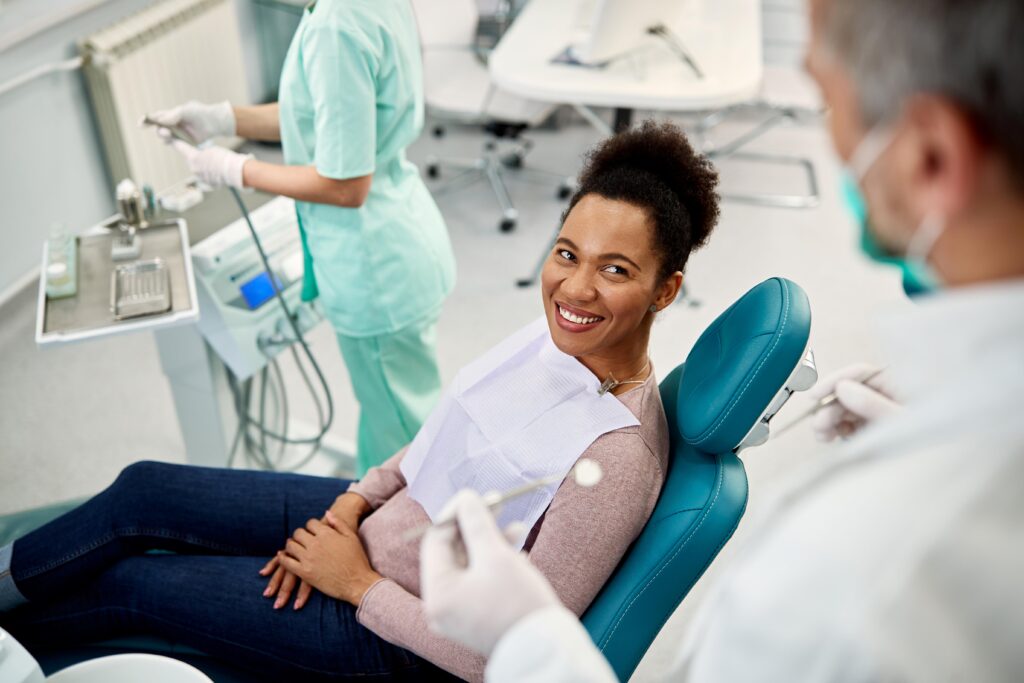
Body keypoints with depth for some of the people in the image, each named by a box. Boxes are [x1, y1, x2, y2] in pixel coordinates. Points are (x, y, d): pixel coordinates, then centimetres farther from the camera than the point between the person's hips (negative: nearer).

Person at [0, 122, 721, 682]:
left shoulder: (618, 458, -33)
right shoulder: (558, 335, -9)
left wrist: (357, 583, -18)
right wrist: (354, 501, -5)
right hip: (374, 520, 7)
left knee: (128, 582, 6)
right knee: (140, 491, 8)